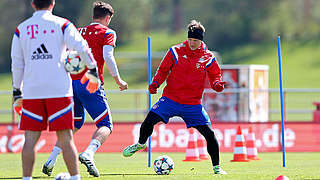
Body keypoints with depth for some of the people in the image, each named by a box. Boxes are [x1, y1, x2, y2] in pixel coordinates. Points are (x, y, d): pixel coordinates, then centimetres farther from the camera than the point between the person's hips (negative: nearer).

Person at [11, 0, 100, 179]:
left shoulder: (21, 29, 9)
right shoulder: (62, 24, 2)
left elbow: (17, 63, 12)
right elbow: (82, 48, -5)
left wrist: (17, 91, 19)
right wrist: (93, 70, 9)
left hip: (32, 91, 2)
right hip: (59, 90, -2)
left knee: (30, 138, 4)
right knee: (65, 138, 1)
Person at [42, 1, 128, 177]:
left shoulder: (78, 32, 20)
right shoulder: (107, 33, 4)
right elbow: (107, 57, -11)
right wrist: (118, 80, -4)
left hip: (72, 82, 6)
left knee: (74, 123, 23)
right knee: (105, 126, -2)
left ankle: (51, 160, 12)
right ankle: (88, 154, -29)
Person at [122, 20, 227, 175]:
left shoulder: (208, 57, 0)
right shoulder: (175, 51, -1)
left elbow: (215, 76, 9)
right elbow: (163, 70, 7)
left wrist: (217, 85, -14)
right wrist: (155, 83, -11)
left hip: (193, 104, 0)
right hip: (170, 99, 0)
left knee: (209, 133, -10)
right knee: (148, 122, -12)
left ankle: (216, 167, 6)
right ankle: (140, 144, 22)